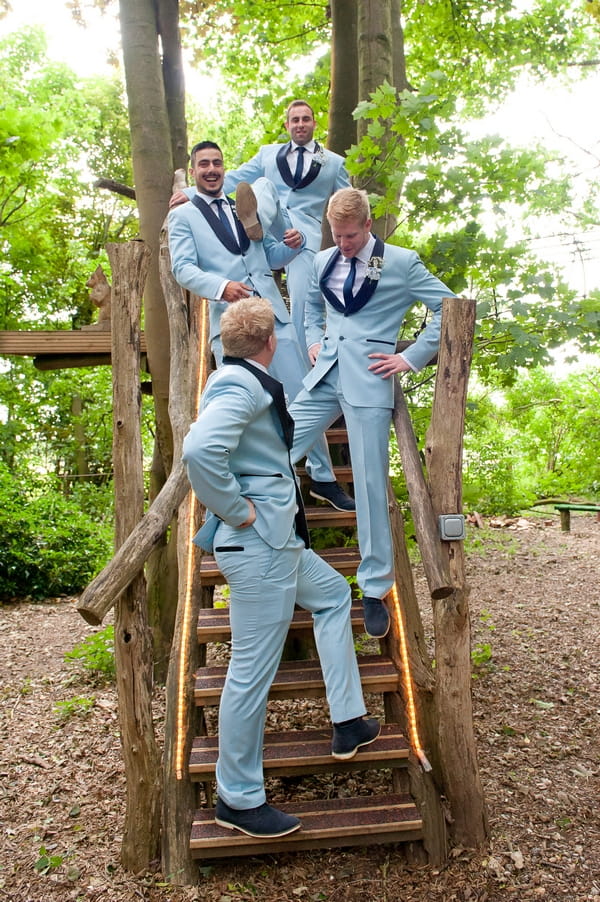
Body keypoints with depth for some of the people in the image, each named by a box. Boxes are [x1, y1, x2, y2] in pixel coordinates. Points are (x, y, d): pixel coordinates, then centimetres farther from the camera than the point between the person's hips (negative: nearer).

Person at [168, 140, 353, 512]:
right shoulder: (182, 216, 9)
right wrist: (221, 286, -24)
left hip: (273, 313, 4)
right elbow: (183, 268, -6)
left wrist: (292, 244, 1)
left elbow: (271, 257, 24)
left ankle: (322, 477, 14)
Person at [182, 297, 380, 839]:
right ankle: (238, 800, 16)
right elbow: (199, 451, -32)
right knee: (253, 671, -1)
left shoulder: (243, 382, 14)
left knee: (333, 594, 26)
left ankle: (348, 724, 31)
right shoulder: (241, 385, -16)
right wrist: (238, 509, -21)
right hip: (257, 544, -11)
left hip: (276, 540, 11)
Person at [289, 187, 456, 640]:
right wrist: (314, 339, 16)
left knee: (370, 483, -3)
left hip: (369, 381, -5)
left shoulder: (401, 262, -1)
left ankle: (375, 588, 11)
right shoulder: (324, 262, 14)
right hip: (324, 375, 5)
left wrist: (412, 357, -6)